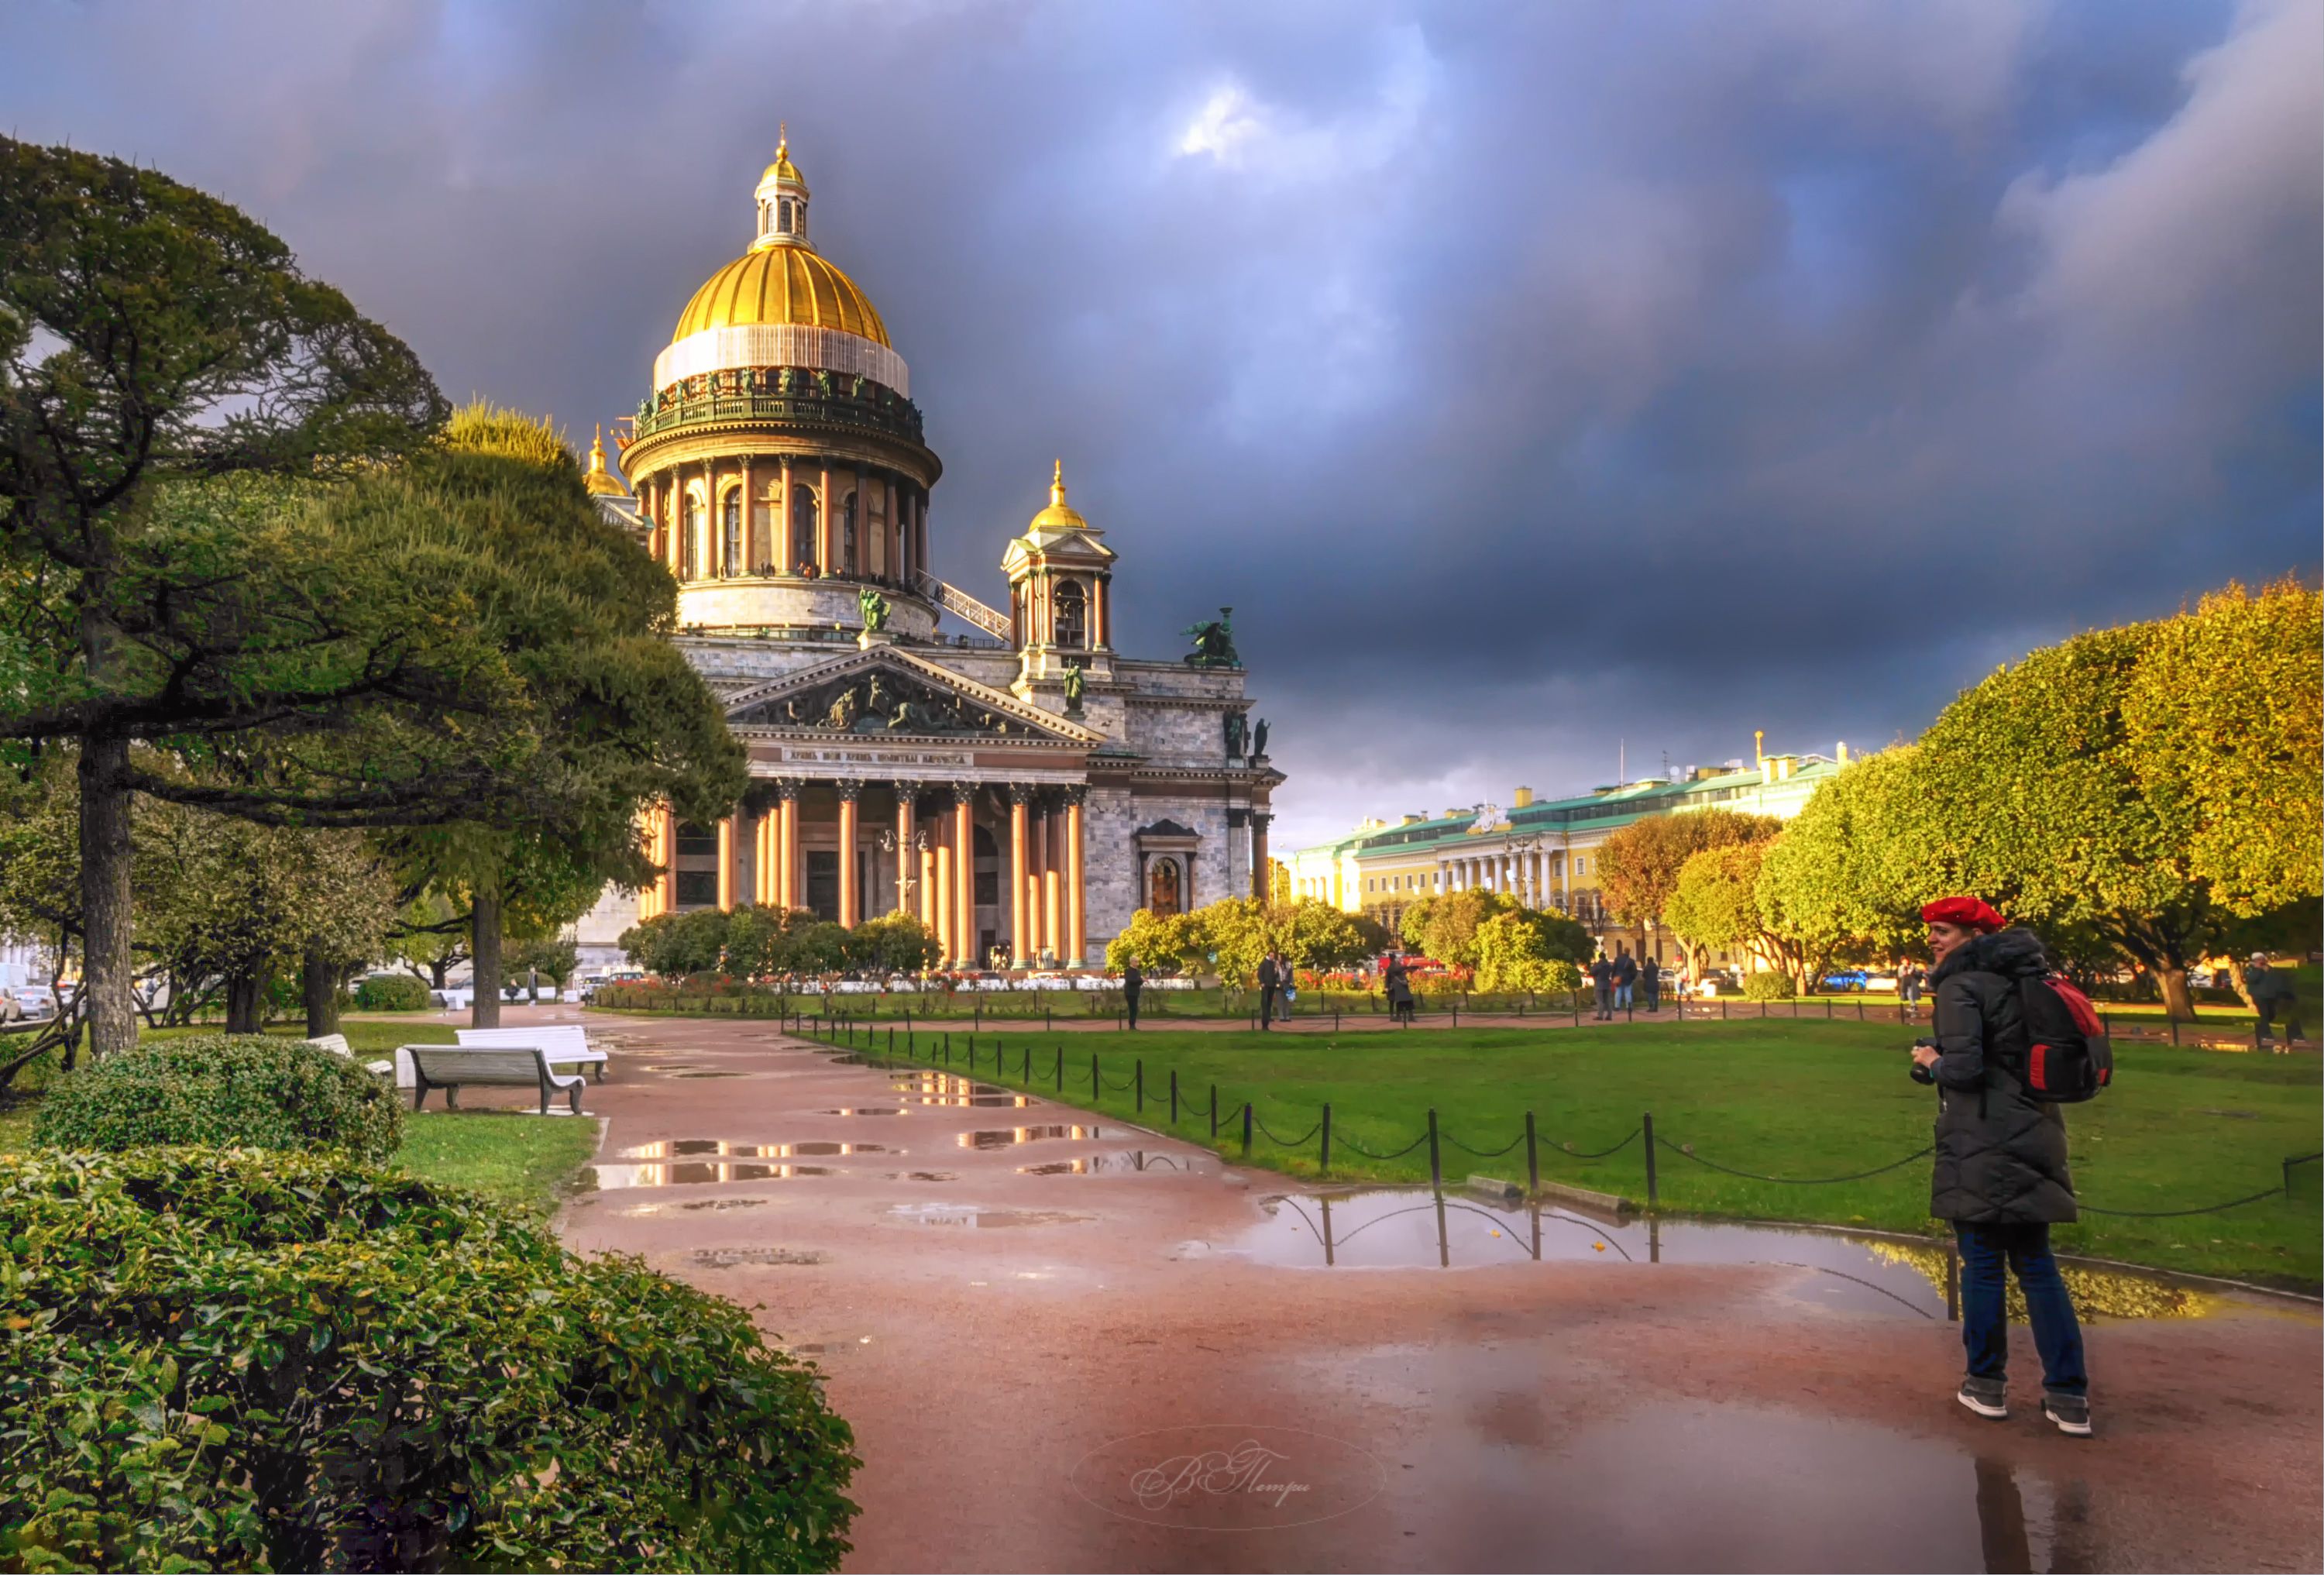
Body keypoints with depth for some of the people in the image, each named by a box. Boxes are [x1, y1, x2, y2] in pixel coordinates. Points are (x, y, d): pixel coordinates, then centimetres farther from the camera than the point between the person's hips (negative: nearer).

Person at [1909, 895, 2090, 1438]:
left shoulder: (1961, 986, -12)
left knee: (1982, 1263, 4)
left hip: (1982, 1145, -7)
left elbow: (1963, 1068, -21)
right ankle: (2068, 1397, 12)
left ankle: (1987, 1384, 14)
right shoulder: (2023, 982, 13)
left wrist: (1931, 1062, -1)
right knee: (2035, 1263, 11)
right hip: (2033, 1139, 7)